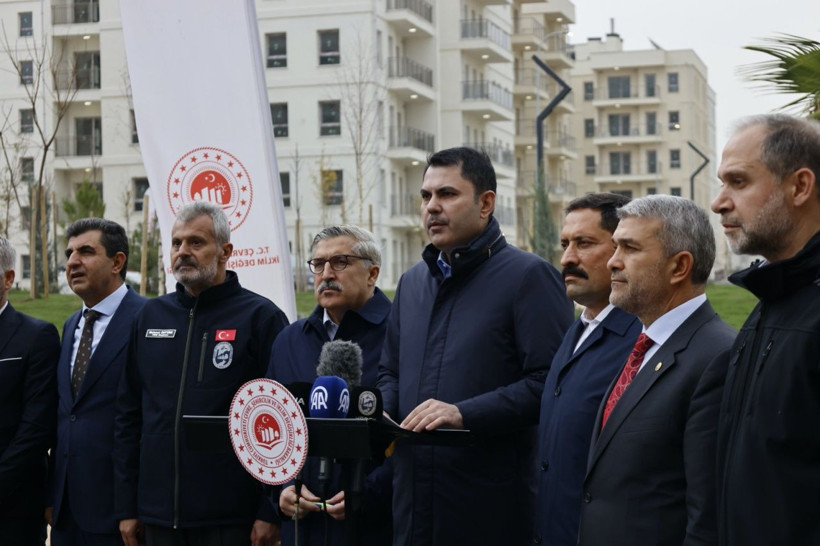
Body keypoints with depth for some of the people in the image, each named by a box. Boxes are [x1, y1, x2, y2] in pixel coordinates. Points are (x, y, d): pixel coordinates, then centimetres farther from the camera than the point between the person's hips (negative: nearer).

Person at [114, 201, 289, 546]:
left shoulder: (260, 317, -3)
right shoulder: (151, 316, 10)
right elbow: (128, 416, 12)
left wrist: (270, 512, -11)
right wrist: (126, 507, 7)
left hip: (231, 518, -4)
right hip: (159, 516, 4)